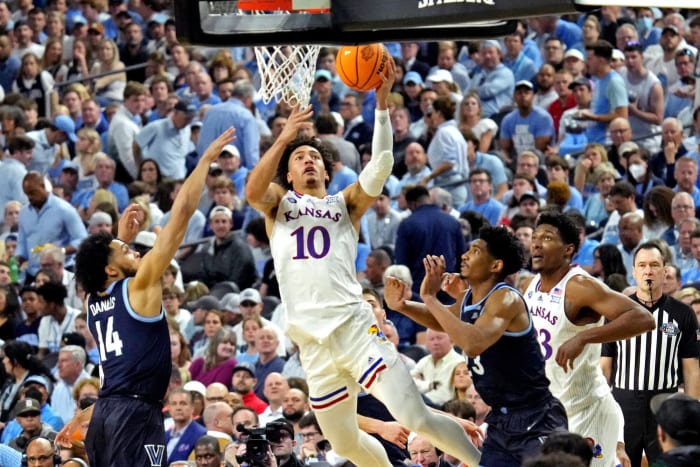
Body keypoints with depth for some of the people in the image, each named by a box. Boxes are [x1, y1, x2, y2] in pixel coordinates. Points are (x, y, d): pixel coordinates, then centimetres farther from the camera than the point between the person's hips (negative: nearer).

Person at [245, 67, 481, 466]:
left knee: (416, 418, -14)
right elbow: (252, 191, -7)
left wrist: (382, 104, -11)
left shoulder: (345, 204, 14)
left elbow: (380, 167, -3)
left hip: (355, 326, -2)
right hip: (313, 343, 2)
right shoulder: (278, 203, 16)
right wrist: (283, 138, -16)